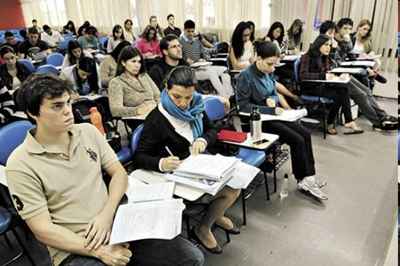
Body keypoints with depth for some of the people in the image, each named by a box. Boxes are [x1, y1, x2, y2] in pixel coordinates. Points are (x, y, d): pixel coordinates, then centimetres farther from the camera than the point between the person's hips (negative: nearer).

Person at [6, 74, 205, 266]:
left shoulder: (88, 131, 4)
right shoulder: (21, 165, -8)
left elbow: (119, 173, 6)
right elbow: (43, 229, -9)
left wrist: (107, 214, -10)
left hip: (116, 224, 4)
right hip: (73, 248, -3)